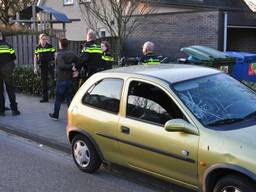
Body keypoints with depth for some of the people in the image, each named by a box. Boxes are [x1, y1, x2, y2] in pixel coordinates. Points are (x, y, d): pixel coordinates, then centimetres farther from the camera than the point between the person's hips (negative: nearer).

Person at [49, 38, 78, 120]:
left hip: (61, 79, -5)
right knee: (69, 98, 9)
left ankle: (55, 115, 19)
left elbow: (61, 65, -24)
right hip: (70, 79, 5)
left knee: (58, 98, 8)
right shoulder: (72, 54, 6)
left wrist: (71, 67, -15)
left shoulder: (59, 54, -12)